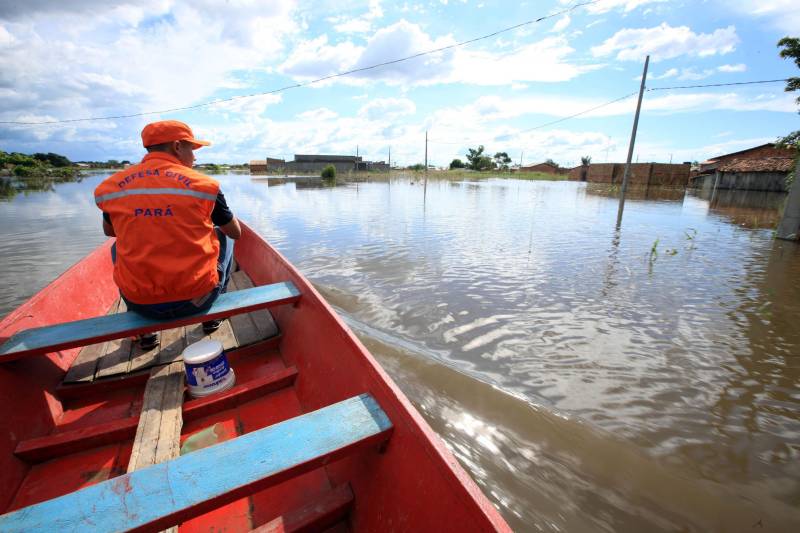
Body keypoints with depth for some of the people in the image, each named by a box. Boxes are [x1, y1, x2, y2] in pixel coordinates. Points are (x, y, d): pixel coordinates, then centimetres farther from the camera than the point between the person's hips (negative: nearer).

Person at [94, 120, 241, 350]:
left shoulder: (111, 186, 1)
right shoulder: (203, 184, -8)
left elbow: (109, 231, 20)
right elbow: (236, 232, 4)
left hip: (139, 302, 3)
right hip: (196, 297, -2)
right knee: (224, 237, 23)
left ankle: (145, 332, 33)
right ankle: (211, 316, 28)